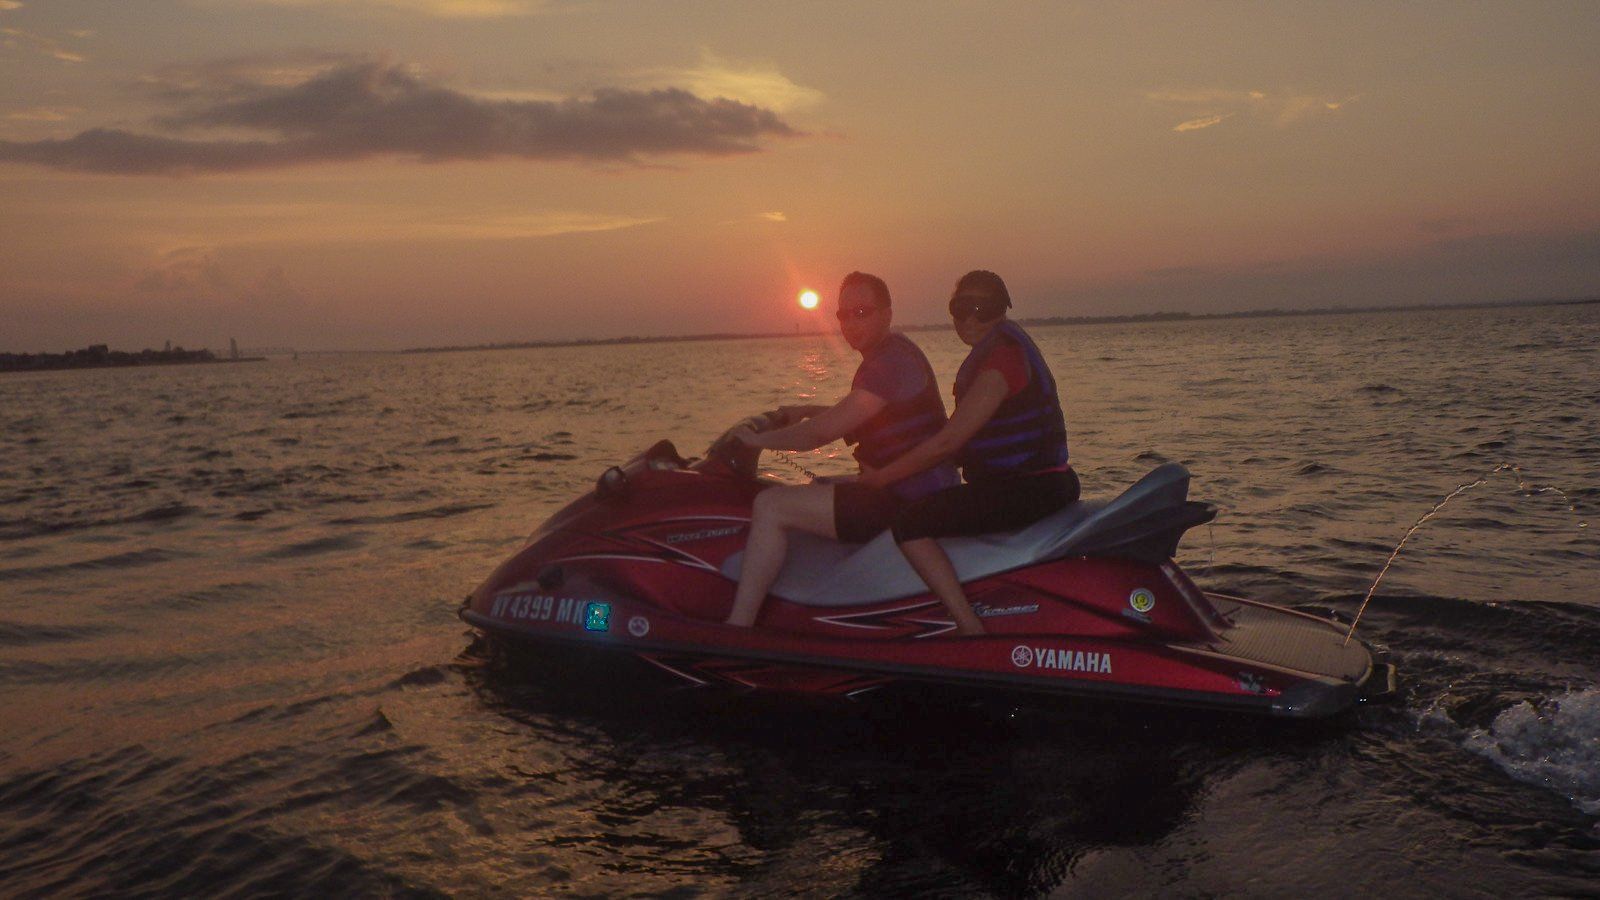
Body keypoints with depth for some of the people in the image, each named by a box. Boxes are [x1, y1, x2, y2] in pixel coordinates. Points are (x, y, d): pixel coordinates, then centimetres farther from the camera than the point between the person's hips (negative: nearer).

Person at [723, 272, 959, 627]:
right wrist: (808, 410, 20)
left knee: (771, 506, -15)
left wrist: (758, 439, -9)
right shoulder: (893, 353, 16)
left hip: (906, 502, -11)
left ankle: (736, 629, -12)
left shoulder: (891, 361, -17)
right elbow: (850, 416, 32)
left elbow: (824, 431, -21)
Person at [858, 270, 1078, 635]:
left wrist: (880, 477, -12)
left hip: (1029, 490, -11)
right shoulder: (1003, 347, 16)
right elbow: (961, 437, 21)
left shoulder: (1003, 355, -16)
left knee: (910, 523, -18)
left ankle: (972, 631, -21)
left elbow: (948, 442, -19)